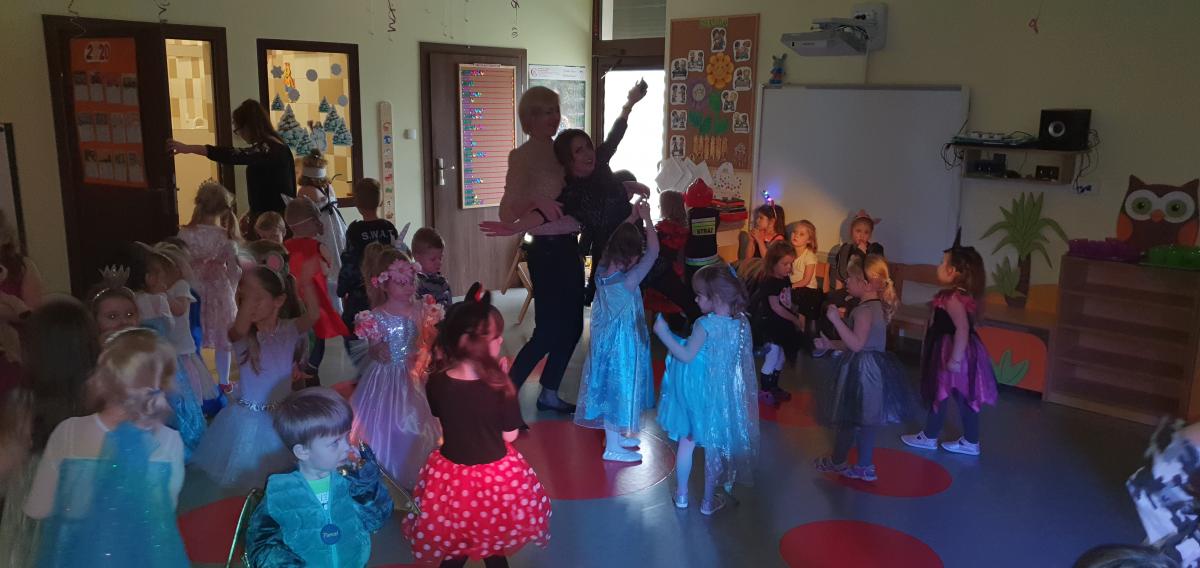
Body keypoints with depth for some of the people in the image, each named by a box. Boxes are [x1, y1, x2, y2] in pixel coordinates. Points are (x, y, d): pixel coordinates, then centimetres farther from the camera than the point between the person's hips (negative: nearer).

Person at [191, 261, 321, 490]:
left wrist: (306, 284, -44)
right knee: (242, 478, 8)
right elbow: (239, 328, -33)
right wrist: (248, 289, -38)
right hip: (247, 419, 0)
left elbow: (312, 315, -27)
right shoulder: (242, 335, -8)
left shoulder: (288, 330, -7)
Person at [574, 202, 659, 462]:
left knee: (611, 388, 20)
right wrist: (646, 219, -12)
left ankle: (614, 436, 38)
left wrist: (634, 218, 7)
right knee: (619, 387, 6)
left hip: (605, 340, 7)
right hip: (622, 343, -7)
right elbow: (653, 251, -21)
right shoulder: (628, 281, -26)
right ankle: (613, 447, 18)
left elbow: (617, 240, 8)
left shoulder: (602, 272, -7)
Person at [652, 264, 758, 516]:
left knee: (686, 442, 16)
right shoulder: (742, 321, -8)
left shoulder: (706, 324, -23)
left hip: (700, 392, -3)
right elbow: (736, 356, 3)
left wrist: (664, 333, -14)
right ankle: (709, 501, 26)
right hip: (725, 395, 4)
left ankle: (681, 495, 28)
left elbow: (687, 356, -19)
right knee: (715, 447, 15)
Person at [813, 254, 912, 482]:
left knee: (849, 419, 7)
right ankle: (865, 467, 25)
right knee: (865, 420, 16)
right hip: (873, 368, 10)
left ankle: (837, 462, 23)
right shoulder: (877, 306, 10)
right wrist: (831, 344, 14)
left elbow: (856, 344, -27)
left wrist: (836, 319, -25)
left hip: (862, 371, -10)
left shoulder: (864, 310, -21)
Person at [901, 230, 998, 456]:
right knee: (964, 397, 14)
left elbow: (962, 329, -30)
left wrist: (955, 359, -30)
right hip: (956, 351, 9)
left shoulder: (954, 298, -24)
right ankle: (970, 442, 22)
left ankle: (929, 437, 19)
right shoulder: (961, 294, 7)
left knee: (939, 395, 5)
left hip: (952, 352, -9)